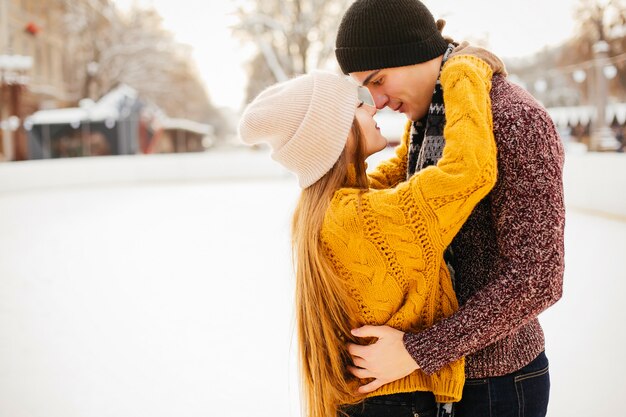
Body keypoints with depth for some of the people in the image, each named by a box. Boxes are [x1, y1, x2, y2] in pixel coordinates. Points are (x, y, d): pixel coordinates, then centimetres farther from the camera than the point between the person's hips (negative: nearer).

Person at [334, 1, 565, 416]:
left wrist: (418, 352, -24)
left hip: (495, 382, -8)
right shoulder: (433, 121, 5)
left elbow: (536, 278, -25)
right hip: (446, 367, 8)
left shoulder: (516, 121, -21)